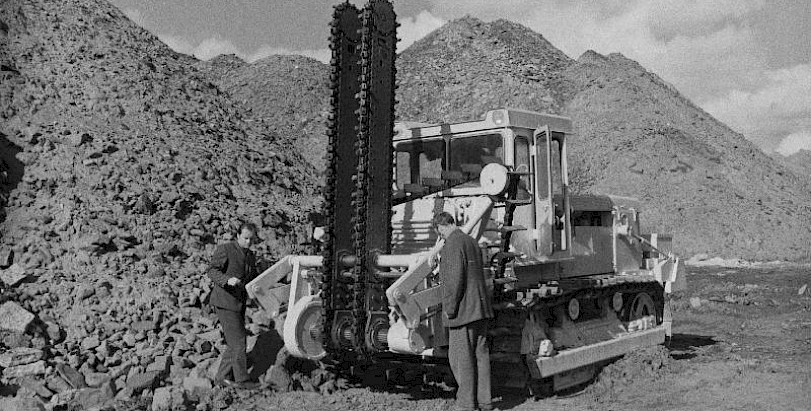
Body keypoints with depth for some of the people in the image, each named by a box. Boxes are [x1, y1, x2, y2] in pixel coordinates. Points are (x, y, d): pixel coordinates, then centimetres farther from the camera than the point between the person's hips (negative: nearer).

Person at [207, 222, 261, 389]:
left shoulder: (250, 256, 13)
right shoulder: (225, 249, -10)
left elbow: (254, 281, 19)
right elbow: (212, 272, -17)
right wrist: (228, 280, -34)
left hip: (238, 304, 8)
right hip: (225, 302, -8)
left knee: (236, 343, 8)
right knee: (238, 342, -6)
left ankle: (222, 377, 17)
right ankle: (241, 378, 5)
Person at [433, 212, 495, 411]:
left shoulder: (452, 245, -13)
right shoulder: (472, 242, 17)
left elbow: (454, 280, -20)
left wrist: (449, 308, -13)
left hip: (464, 311, -9)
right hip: (482, 308, 9)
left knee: (460, 358, 0)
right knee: (480, 355, 12)